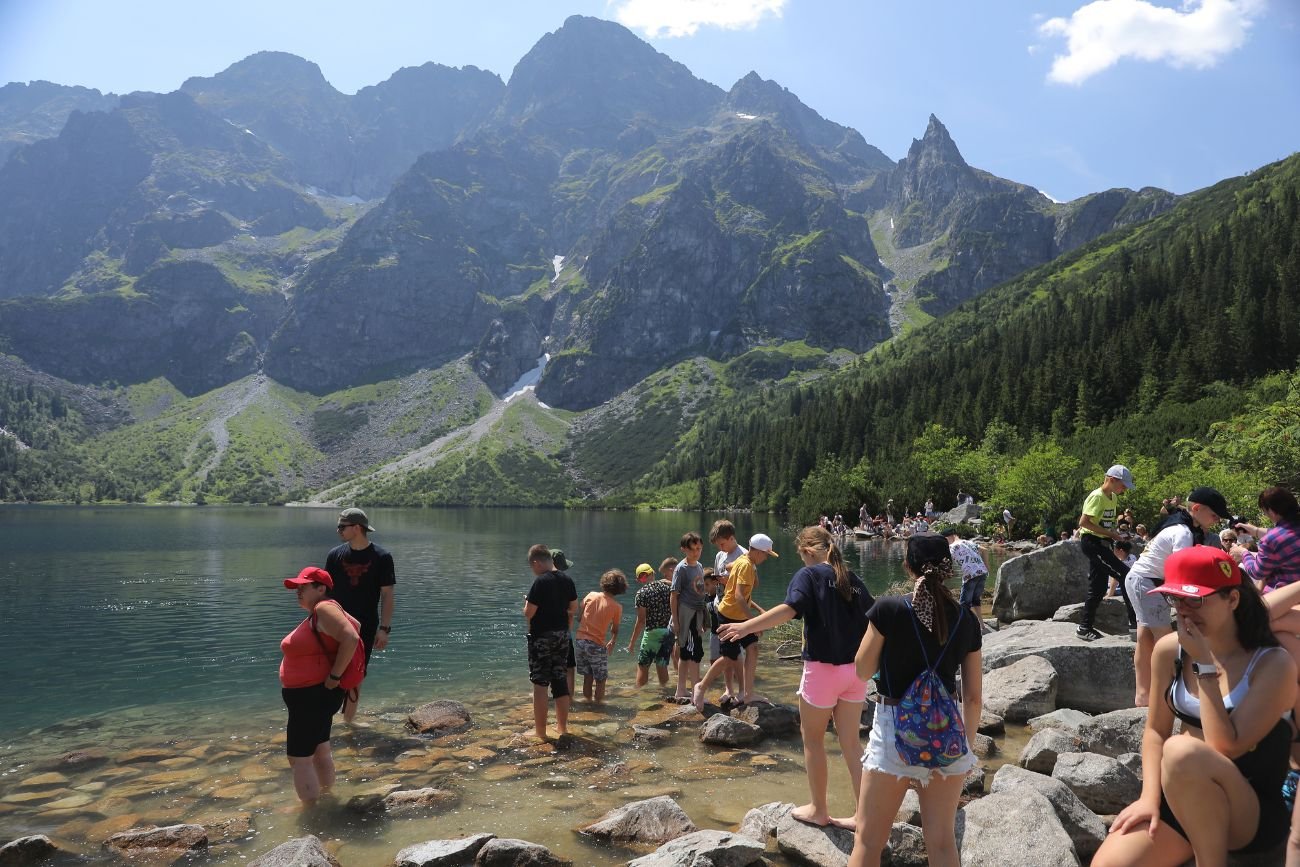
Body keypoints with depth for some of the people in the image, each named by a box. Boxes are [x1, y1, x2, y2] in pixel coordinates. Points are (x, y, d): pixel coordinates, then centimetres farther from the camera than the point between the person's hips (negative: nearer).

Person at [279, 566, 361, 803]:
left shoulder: (324, 608, -20)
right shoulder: (317, 614, 9)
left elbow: (351, 639, -30)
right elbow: (355, 625, 22)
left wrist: (334, 676, -24)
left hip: (314, 696, -11)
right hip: (314, 695, 11)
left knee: (299, 757, -2)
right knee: (320, 749, 21)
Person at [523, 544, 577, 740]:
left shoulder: (540, 582, -18)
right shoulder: (567, 580, 3)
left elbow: (528, 613, -18)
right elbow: (574, 608, 11)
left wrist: (527, 602, 2)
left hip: (541, 637, -6)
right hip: (562, 636, 7)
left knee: (540, 684, 2)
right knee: (561, 681, 14)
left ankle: (540, 732, 8)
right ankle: (562, 726, 23)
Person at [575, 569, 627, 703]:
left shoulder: (590, 596, 0)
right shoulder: (617, 607, -7)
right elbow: (615, 630, 6)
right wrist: (612, 643, 25)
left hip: (580, 641, 4)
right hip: (597, 645, -4)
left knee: (587, 675, 20)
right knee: (601, 678, 13)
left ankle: (587, 700, 27)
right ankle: (598, 701, 14)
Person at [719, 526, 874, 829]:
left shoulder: (809, 574, -10)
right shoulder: (852, 579, 8)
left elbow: (790, 609, -28)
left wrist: (746, 626, -34)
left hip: (823, 668, -6)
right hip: (856, 670, 6)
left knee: (813, 738, 13)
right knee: (851, 742, 14)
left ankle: (819, 810, 23)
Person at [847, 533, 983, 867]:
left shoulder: (888, 609, -14)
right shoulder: (967, 620, -1)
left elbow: (862, 670, -3)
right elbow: (974, 697, 5)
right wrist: (968, 744, 18)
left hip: (896, 730, -3)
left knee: (868, 840, 9)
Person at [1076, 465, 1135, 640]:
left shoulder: (1112, 497, 13)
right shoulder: (1097, 497, -15)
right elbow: (1083, 522, -21)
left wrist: (1115, 532, 4)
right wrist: (1109, 532, -21)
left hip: (1101, 543, 10)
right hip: (1091, 542, -10)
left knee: (1098, 589, 10)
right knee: (1125, 575, -15)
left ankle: (1085, 627, 16)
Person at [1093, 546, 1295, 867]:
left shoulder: (1273, 664, -15)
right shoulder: (1169, 650, -1)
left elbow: (1225, 748, -23)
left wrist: (1203, 663, -21)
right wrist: (1150, 796, -8)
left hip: (1256, 815, -3)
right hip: (1182, 799, 4)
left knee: (1182, 751, -37)